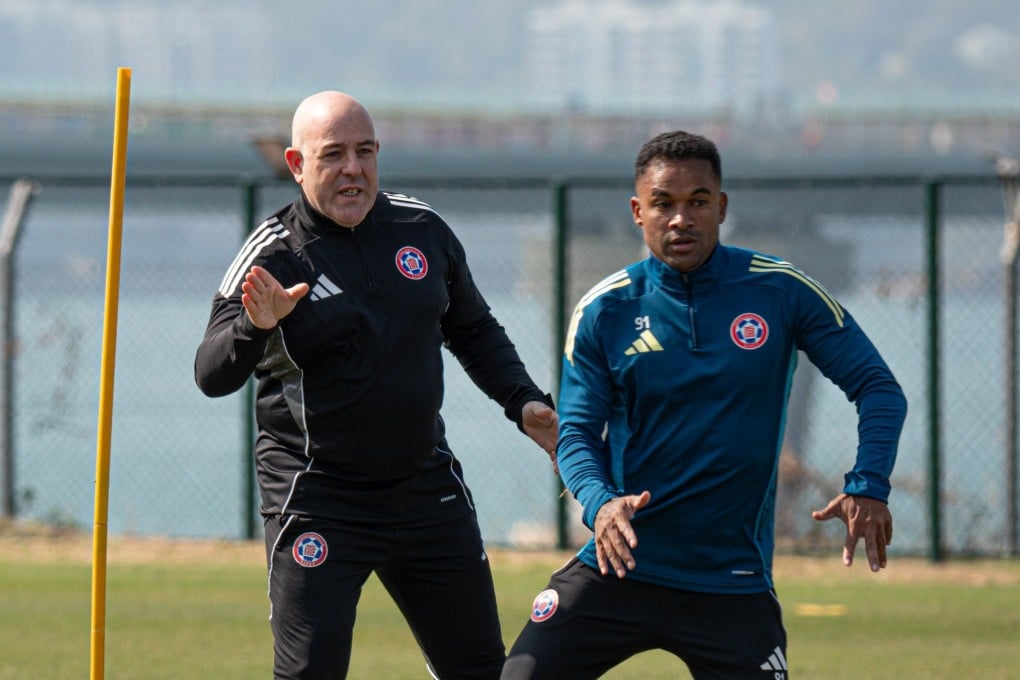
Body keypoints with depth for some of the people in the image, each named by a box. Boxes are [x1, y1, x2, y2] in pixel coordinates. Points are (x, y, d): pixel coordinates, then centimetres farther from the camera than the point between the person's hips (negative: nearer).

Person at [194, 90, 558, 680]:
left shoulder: (422, 228, 4)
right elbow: (212, 377, -19)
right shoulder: (274, 257, -10)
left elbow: (474, 331, 19)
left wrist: (524, 401, 5)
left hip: (428, 488, 5)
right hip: (317, 497, -5)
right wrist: (255, 327, -38)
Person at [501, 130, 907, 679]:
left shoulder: (781, 292, -2)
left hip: (734, 582, 0)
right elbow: (576, 434, 1)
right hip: (619, 567, 0)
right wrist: (599, 502, -21)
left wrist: (868, 487, -15)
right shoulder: (604, 311, 0)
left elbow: (878, 388, 2)